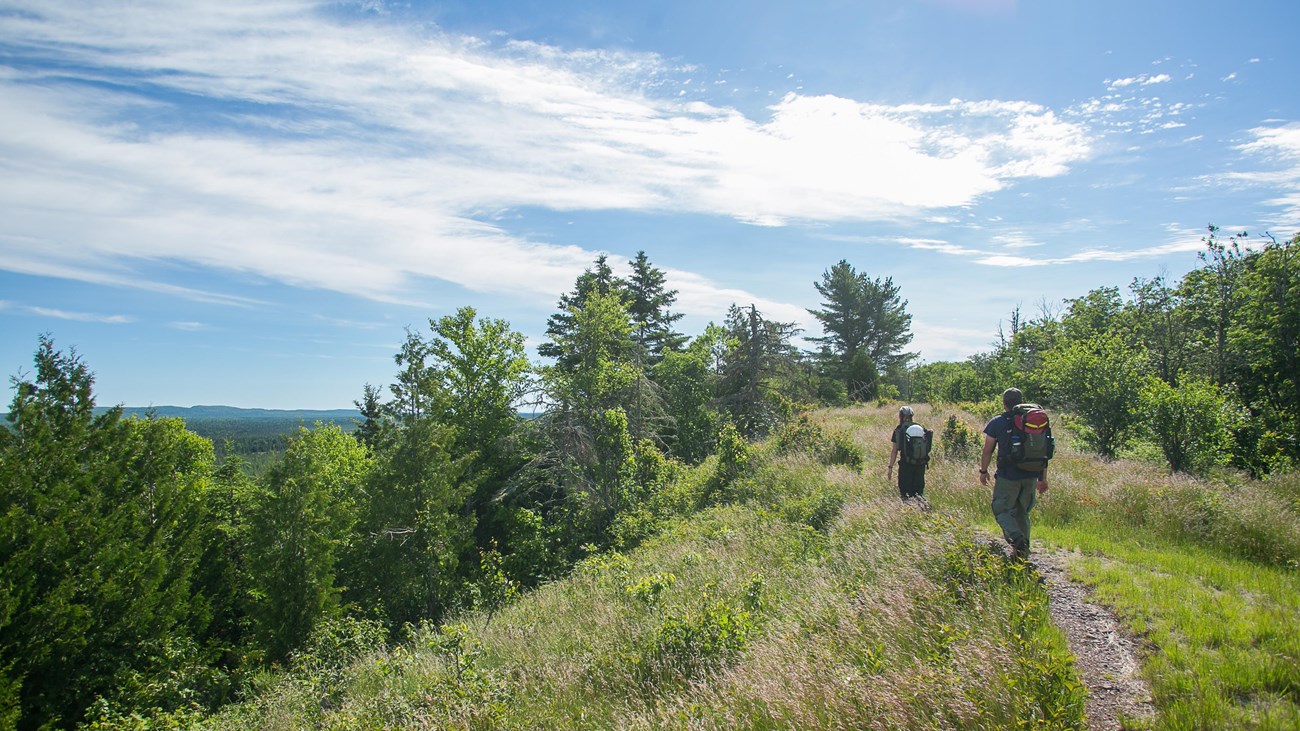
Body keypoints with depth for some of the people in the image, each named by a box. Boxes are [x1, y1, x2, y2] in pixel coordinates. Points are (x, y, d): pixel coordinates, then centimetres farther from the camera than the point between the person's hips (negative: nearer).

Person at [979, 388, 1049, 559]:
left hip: (1008, 476, -4)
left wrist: (983, 471, 11)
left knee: (1001, 510, 4)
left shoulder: (997, 422, -5)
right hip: (1031, 476, 5)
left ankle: (1018, 539, -19)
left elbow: (987, 450, -3)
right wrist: (1043, 478, 16)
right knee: (1022, 512, 17)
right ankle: (1024, 549, 18)